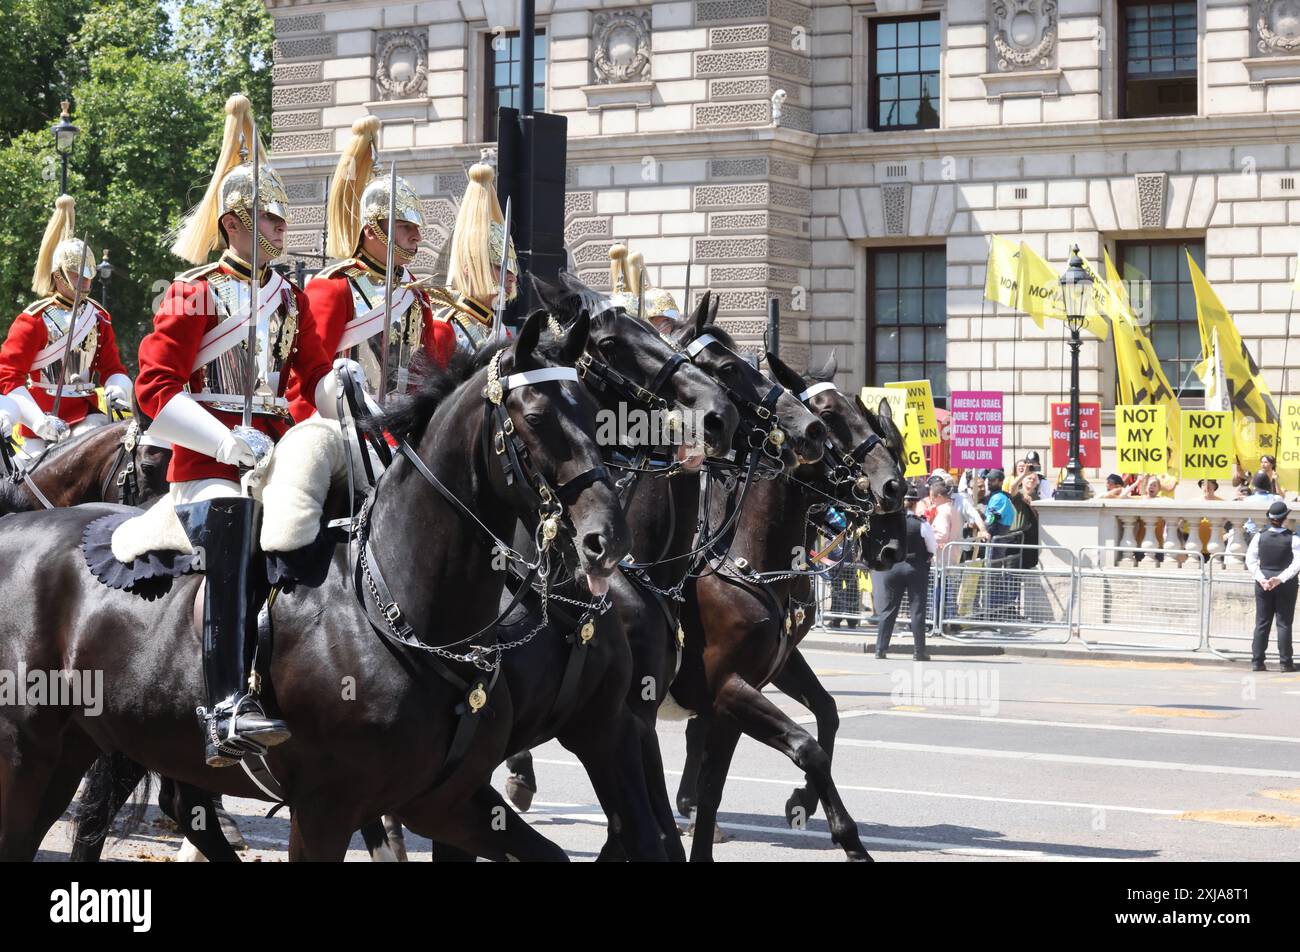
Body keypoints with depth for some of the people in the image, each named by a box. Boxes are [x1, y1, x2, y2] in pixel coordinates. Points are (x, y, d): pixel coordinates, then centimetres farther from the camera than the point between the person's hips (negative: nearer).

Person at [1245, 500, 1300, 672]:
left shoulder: (1260, 537, -2)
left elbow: (1250, 560, -6)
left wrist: (1261, 578, -10)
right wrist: (1280, 578, -18)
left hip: (1263, 584, 2)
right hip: (1286, 586, -2)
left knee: (1262, 623, 7)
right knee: (1284, 624, 3)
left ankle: (1257, 662, 6)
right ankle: (1286, 662, 3)